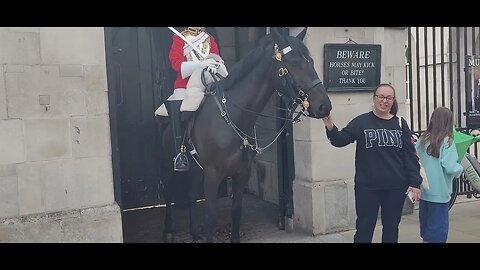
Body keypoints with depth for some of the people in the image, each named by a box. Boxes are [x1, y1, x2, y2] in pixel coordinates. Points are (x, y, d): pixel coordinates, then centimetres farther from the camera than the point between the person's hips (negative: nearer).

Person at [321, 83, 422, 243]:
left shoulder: (400, 124, 4)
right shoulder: (361, 122, -3)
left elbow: (410, 155, 4)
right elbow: (340, 140, -8)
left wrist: (415, 182, -1)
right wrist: (331, 129, -29)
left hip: (396, 187, 3)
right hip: (367, 187, -2)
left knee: (391, 229, 15)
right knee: (364, 229, 5)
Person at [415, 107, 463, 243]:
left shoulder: (422, 139, 2)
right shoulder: (446, 141, -13)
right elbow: (450, 167, -20)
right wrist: (460, 168, -1)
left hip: (424, 191, 6)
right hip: (439, 193, -5)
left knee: (425, 225, 18)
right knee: (438, 229, 4)